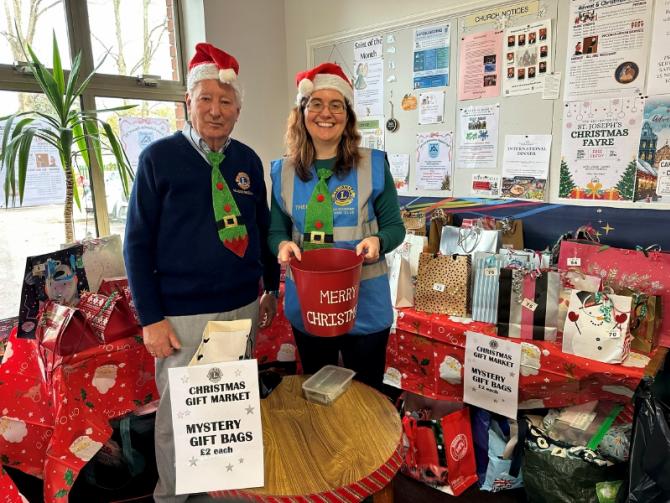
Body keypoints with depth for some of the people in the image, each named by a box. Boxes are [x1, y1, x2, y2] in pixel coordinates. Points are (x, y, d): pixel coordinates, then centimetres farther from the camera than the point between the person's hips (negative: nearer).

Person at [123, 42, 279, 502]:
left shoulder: (248, 161, 3)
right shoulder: (159, 158, -8)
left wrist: (272, 287, 13)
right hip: (183, 314, -4)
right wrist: (152, 318, -11)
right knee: (179, 413, 11)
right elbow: (138, 243, -8)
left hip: (243, 306, 4)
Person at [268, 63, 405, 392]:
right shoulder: (284, 171, 1)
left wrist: (377, 242, -23)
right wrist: (283, 244, -17)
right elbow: (276, 229, 6)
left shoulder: (373, 165, -6)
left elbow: (394, 226, -2)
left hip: (365, 303, -2)